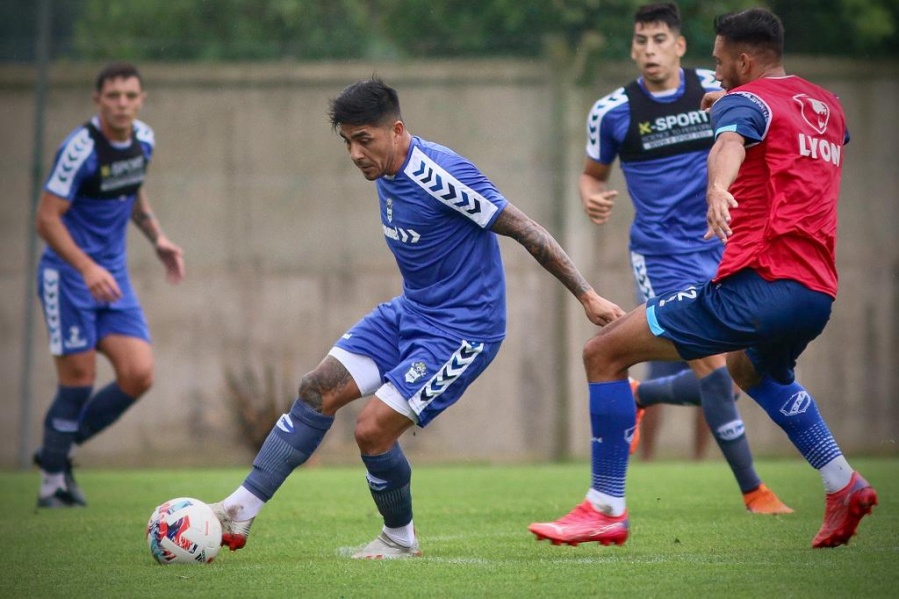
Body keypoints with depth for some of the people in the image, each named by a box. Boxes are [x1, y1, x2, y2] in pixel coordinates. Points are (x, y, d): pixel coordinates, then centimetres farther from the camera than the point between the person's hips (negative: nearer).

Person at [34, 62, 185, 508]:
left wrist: (157, 239, 9)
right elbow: (47, 218, -19)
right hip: (67, 275, -7)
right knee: (79, 380, -7)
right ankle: (52, 483, 10)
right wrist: (87, 268, -29)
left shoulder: (143, 139, 4)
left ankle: (59, 450, 14)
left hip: (113, 278, 7)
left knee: (138, 376, -5)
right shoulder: (80, 148, -19)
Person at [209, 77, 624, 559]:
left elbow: (525, 231, -20)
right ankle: (239, 512, 1)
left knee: (372, 429, -14)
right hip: (408, 313, 9)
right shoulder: (387, 170, 1)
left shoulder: (441, 176, -25)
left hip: (462, 329, -9)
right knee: (317, 391, -2)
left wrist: (587, 297, -18)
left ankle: (400, 539, 11)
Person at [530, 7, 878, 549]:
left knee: (604, 353, -3)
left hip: (760, 283, -8)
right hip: (820, 295, 9)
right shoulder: (828, 105, 20)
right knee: (753, 368, 41)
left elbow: (729, 143, -28)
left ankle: (606, 508, -5)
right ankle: (844, 485, 29)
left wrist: (718, 188, -51)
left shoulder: (747, 100, -2)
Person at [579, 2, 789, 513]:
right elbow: (593, 172, 11)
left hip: (720, 248, 4)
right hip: (662, 256, -4)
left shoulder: (716, 90, 0)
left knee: (724, 383, 6)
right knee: (712, 366, -14)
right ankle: (753, 490, -3)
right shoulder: (613, 111, -4)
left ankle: (640, 395, 34)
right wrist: (592, 198, -13)